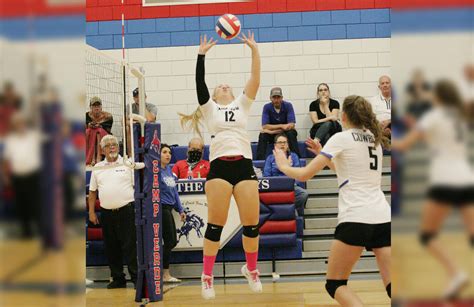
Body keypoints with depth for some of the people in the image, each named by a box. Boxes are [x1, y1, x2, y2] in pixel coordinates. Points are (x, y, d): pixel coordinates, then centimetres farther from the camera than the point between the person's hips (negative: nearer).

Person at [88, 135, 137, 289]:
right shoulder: (97, 168, 11)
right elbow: (92, 191, 14)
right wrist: (91, 212, 9)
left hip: (126, 211, -4)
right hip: (107, 213, 4)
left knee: (130, 246, -6)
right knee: (111, 248, 8)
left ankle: (136, 278, -1)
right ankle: (118, 279, 18)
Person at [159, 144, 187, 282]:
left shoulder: (169, 170, 14)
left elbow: (174, 190, 19)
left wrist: (180, 209, 18)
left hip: (168, 209, 9)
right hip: (161, 208, -9)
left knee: (172, 241, 10)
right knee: (169, 241, -6)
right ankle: (165, 275, 5)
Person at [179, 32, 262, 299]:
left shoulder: (242, 104, 19)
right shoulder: (210, 108, 15)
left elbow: (255, 79, 8)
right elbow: (200, 82, 2)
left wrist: (254, 49, 3)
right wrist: (202, 55, -4)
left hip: (244, 165, 2)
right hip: (219, 167, -1)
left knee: (252, 224, 0)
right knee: (216, 225, -3)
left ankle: (251, 269, 22)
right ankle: (207, 276, 7)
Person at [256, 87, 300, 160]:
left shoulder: (288, 105, -13)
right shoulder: (267, 107, -11)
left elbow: (291, 125, -20)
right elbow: (264, 126, -18)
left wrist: (274, 130, -25)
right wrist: (281, 126, -23)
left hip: (285, 133, 0)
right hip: (272, 135, 1)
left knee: (291, 134, -32)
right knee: (262, 135, -28)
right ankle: (260, 160, -26)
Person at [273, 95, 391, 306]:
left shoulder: (341, 138, -1)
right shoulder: (375, 140, 18)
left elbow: (305, 174, -3)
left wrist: (283, 166, 16)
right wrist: (323, 154, 35)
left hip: (355, 219, -6)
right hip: (383, 218, 6)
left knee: (334, 284, 8)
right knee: (392, 287, 2)